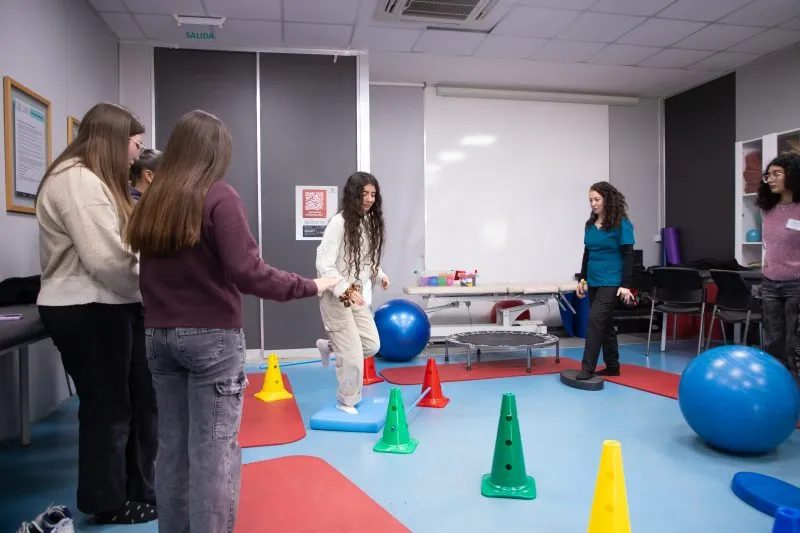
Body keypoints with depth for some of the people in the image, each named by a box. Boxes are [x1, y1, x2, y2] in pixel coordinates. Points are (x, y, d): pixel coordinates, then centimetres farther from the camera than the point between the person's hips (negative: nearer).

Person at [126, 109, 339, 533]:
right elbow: (247, 273, -18)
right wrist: (309, 286, -10)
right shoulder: (218, 196, -11)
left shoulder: (151, 201, 8)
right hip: (212, 336, -6)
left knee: (172, 445, 15)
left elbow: (150, 272, 9)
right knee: (214, 449, 2)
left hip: (159, 335, 6)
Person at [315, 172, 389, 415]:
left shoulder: (371, 222, 5)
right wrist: (345, 290, -28)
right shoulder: (339, 222, -18)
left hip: (359, 295, 7)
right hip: (336, 296, -7)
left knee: (372, 345, 9)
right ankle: (346, 401, 23)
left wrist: (379, 274, 1)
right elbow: (324, 264, -21)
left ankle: (329, 346, 33)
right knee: (352, 355, -1)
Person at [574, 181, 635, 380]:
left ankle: (587, 369, -10)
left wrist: (625, 285, -16)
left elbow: (628, 256, -11)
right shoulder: (590, 224, 9)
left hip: (611, 282, -7)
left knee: (595, 320, -13)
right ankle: (612, 366, 23)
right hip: (594, 282, 7)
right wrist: (583, 279, 13)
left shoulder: (621, 224, -10)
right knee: (605, 323, 12)